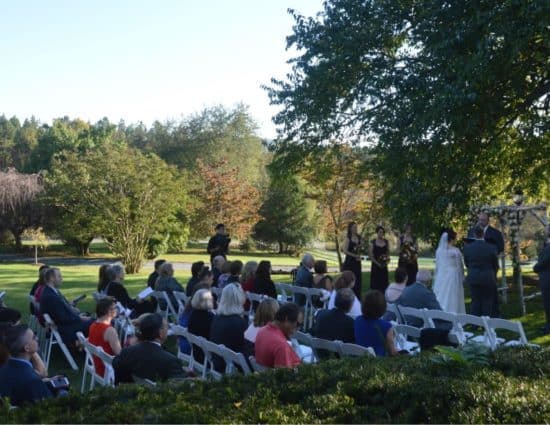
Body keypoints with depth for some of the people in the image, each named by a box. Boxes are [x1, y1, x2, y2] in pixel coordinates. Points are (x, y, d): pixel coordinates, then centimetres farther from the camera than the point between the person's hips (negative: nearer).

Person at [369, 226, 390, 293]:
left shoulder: (386, 242, 7)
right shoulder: (373, 242, -2)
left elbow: (388, 253, 11)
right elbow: (371, 255, -5)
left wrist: (387, 261, -7)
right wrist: (377, 263, -14)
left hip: (384, 266, 3)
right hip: (375, 265, -3)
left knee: (384, 282, 1)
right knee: (375, 283, -3)